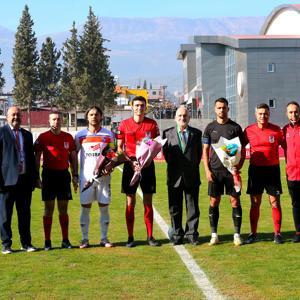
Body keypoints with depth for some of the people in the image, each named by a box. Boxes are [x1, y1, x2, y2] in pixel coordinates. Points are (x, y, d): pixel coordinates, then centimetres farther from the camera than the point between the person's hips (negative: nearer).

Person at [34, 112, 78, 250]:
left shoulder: (68, 137, 8)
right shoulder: (43, 137, -1)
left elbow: (73, 157, 13)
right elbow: (37, 158, 0)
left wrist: (75, 175, 7)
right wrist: (37, 177, -5)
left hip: (64, 174, 3)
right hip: (49, 174, -3)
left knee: (63, 209, 7)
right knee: (49, 208, 0)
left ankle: (65, 240, 13)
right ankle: (47, 241, 6)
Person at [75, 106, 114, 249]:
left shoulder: (108, 134, 6)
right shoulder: (80, 135, 5)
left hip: (103, 176, 1)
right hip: (86, 176, 0)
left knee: (104, 207, 3)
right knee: (85, 207, 1)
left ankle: (104, 238, 12)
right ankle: (85, 239, 9)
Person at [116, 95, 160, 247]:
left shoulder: (152, 124, 3)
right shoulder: (124, 124, 2)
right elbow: (119, 147, 3)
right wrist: (130, 162, -11)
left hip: (147, 165, 1)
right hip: (130, 165, -1)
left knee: (148, 202, 4)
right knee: (130, 202, 2)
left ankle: (150, 236, 11)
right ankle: (130, 237, 8)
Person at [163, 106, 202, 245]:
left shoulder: (196, 133, 5)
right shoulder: (168, 133, 5)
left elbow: (199, 152, 8)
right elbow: (165, 152, 6)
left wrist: (193, 167, 6)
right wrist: (172, 165, -1)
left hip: (192, 176, 0)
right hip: (175, 176, 0)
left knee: (193, 207, 5)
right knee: (175, 208, 5)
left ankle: (192, 234, 13)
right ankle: (177, 235, 14)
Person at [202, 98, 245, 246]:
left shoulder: (235, 127, 4)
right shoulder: (210, 127, 7)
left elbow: (242, 150, 6)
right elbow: (205, 151, 7)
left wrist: (239, 166, -7)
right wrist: (207, 170, -3)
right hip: (215, 170, 1)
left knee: (235, 201, 0)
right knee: (214, 202, 3)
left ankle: (237, 234, 6)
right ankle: (214, 234, 10)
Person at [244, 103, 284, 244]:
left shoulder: (276, 130, 0)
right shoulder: (249, 130, 1)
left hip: (273, 169, -1)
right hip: (255, 169, 1)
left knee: (275, 202, 0)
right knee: (255, 202, 4)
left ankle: (277, 233, 7)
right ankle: (253, 233, 11)